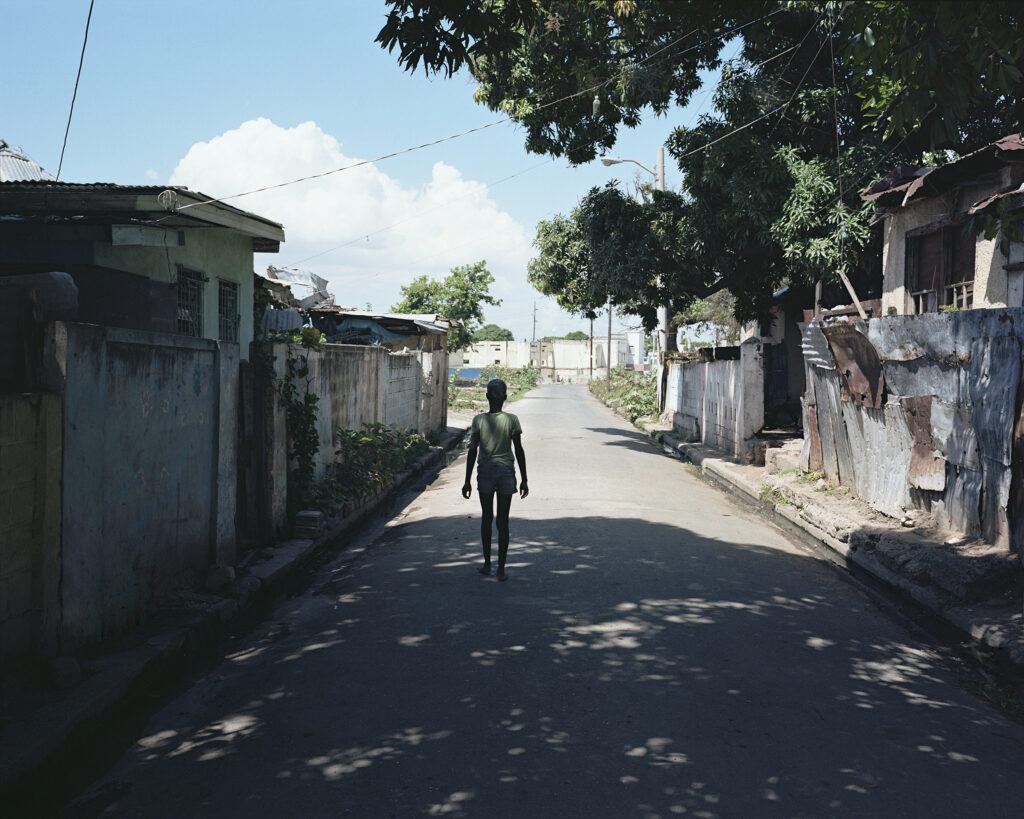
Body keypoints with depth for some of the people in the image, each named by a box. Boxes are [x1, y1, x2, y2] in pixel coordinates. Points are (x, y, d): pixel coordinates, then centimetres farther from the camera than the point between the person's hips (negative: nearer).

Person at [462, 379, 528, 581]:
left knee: (486, 518, 16)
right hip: (506, 472, 0)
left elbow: (472, 451, -3)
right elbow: (519, 451, -2)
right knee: (503, 521, 4)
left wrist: (467, 481, 3)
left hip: (485, 471, 0)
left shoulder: (479, 420, -3)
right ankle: (501, 569, 3)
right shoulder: (512, 420, -3)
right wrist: (524, 480, 5)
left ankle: (487, 563, 19)